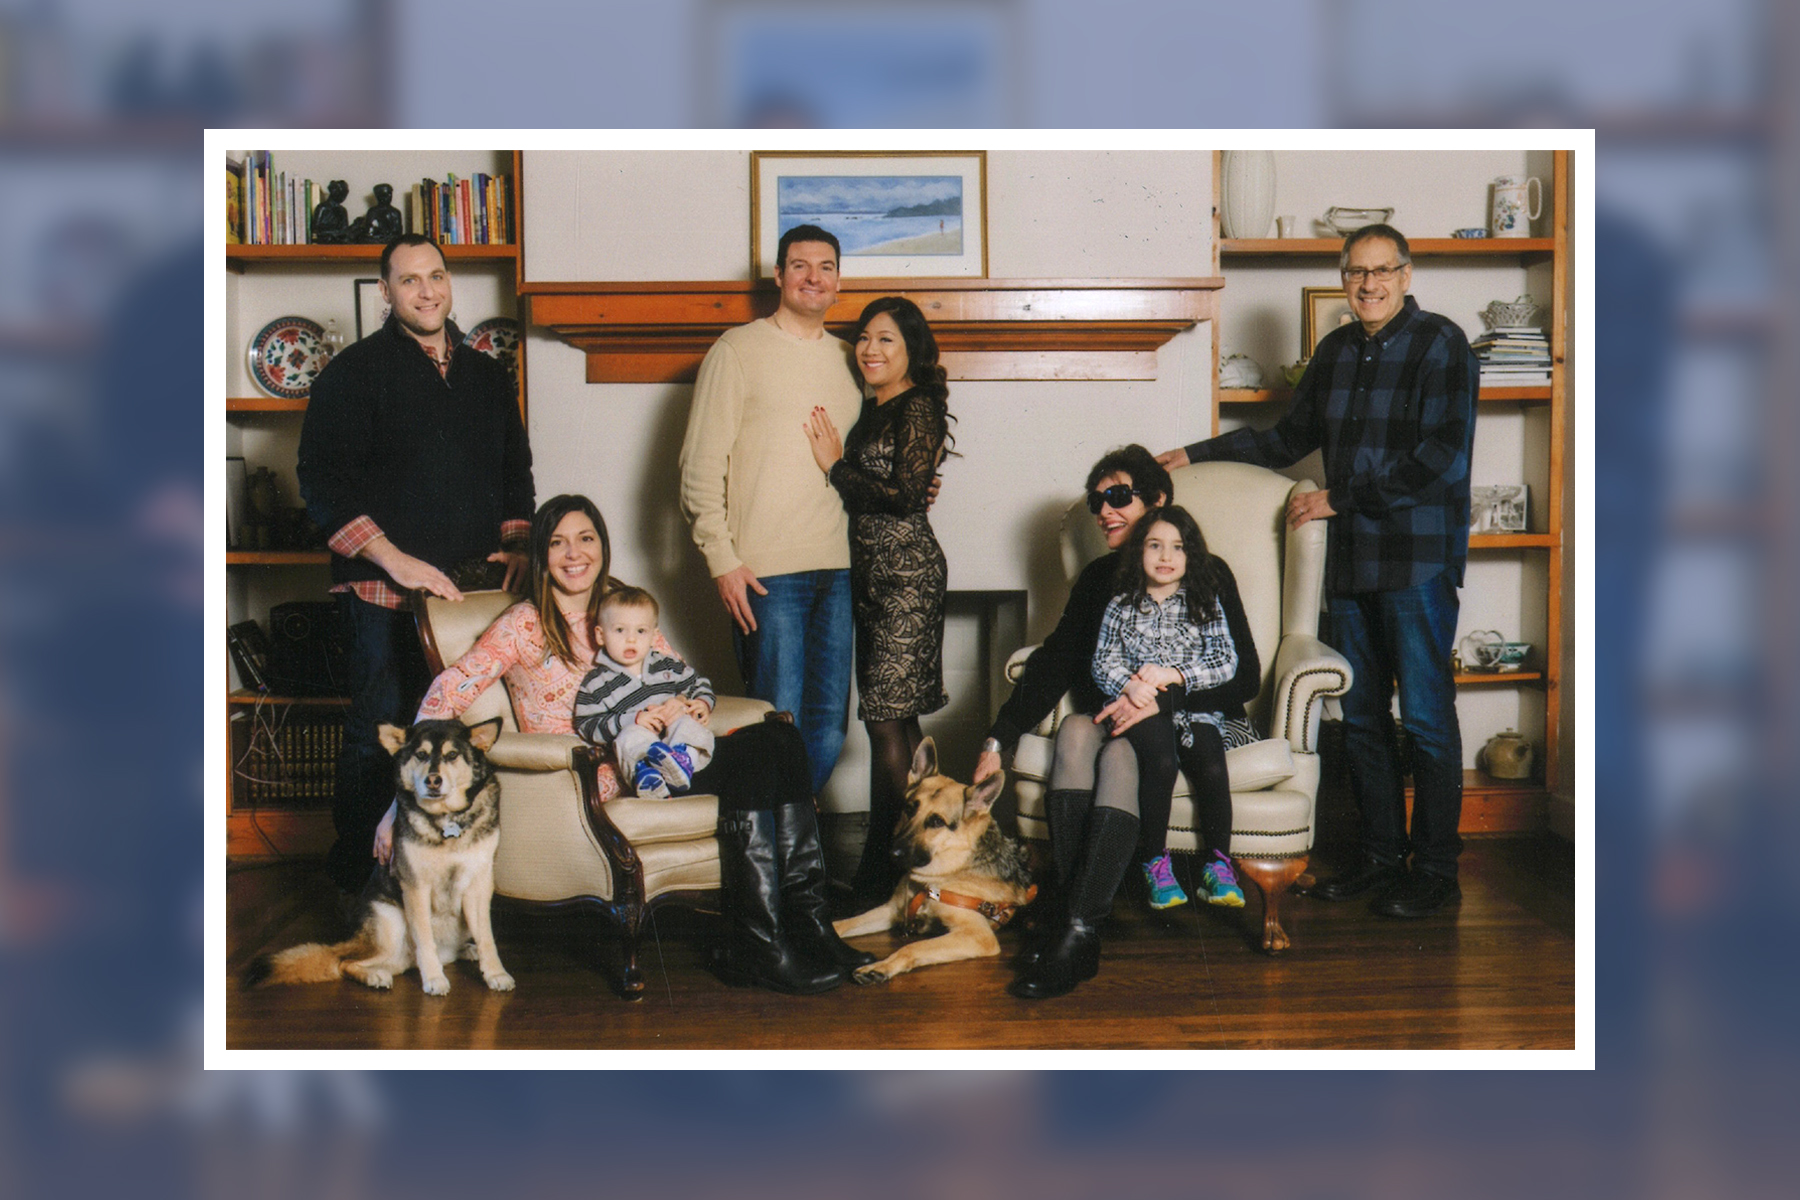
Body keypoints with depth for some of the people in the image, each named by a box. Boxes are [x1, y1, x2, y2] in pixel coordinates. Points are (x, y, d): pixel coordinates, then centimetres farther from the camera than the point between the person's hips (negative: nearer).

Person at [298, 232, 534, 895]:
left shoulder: (487, 375, 17)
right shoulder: (355, 371, 1)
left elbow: (515, 473, 25)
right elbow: (322, 481, -7)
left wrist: (518, 545, 8)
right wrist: (394, 559, -15)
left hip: (476, 587, 4)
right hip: (387, 592, -4)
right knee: (378, 732, -1)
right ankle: (357, 885, 12)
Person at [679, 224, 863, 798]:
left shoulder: (847, 358, 16)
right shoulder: (737, 351, -1)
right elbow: (701, 465, -5)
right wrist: (721, 558, -11)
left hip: (838, 567, 6)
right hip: (766, 573, -5)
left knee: (829, 727, 8)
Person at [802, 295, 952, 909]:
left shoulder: (918, 408, -8)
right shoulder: (873, 409, 18)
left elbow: (902, 495, -17)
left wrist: (834, 466, -10)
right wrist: (837, 462, 2)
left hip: (905, 570, -9)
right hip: (872, 570, 9)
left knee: (886, 718, -9)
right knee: (897, 718, 11)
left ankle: (879, 868, -5)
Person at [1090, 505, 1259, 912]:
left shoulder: (1207, 602, 12)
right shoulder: (1122, 606, 13)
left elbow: (1226, 661, 2)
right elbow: (1104, 663, 6)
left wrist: (1173, 675, -12)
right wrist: (1129, 685, -16)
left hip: (1198, 707, 1)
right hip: (1143, 711, 0)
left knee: (1209, 758, -29)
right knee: (1159, 757, -31)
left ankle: (1218, 862, -18)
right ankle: (1154, 863, -24)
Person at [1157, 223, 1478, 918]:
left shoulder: (1439, 344, -6)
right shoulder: (1336, 350, 14)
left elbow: (1443, 458, -15)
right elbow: (1289, 439, 25)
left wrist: (1339, 498, -13)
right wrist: (1197, 454, 21)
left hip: (1419, 555, -6)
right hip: (1352, 557, 6)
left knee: (1426, 716, -3)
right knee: (1361, 716, 9)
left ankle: (1436, 870, 7)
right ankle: (1381, 857, 19)